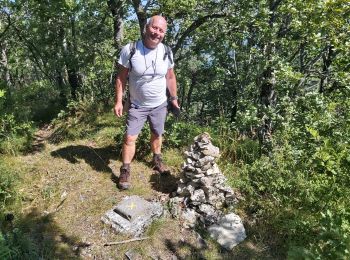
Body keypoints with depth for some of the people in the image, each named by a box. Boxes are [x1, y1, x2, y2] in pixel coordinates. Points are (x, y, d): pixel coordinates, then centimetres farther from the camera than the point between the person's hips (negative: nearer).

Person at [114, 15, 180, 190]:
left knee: (157, 135, 18)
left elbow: (170, 77, 6)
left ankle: (157, 161, 40)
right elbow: (121, 77, -9)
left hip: (160, 105, 3)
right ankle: (125, 171, 13)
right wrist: (118, 101, -13)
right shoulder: (129, 50, -16)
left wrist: (174, 98, 8)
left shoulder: (166, 52, -7)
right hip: (137, 105, -2)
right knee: (130, 138, -3)